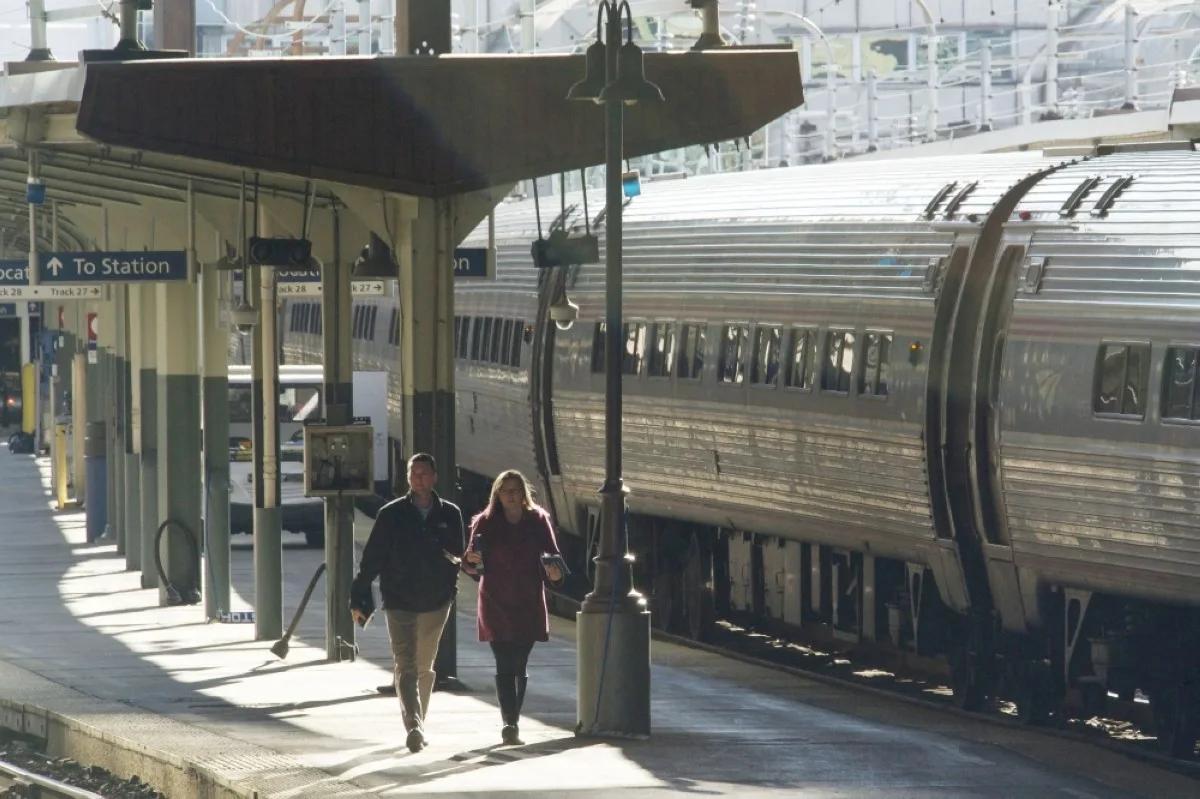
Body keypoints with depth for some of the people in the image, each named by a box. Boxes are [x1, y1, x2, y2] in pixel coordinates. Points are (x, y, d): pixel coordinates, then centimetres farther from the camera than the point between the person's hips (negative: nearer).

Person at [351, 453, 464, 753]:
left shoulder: (450, 514, 3)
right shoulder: (392, 514, -3)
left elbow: (459, 556, 14)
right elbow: (371, 559, -2)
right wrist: (358, 598, -3)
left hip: (435, 604, 3)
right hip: (399, 602, -3)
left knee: (424, 668, 14)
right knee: (406, 667, -13)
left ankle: (416, 724, 27)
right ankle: (414, 726, -23)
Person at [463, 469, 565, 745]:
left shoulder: (538, 521, 1)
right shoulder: (486, 523, -2)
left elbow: (552, 555, 2)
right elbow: (473, 568, -3)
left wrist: (554, 572, -21)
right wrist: (472, 561, -27)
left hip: (529, 605, 2)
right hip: (497, 606, -2)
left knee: (519, 667, 8)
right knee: (505, 667, -9)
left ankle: (512, 723, 20)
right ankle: (510, 724, -15)